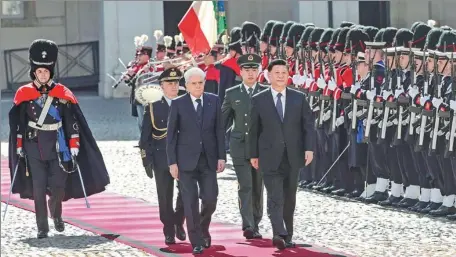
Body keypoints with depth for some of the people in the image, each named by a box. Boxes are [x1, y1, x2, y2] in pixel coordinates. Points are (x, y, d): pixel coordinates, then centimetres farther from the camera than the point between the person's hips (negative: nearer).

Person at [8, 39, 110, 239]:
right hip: (34, 148, 0)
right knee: (38, 188, -1)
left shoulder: (62, 93, 0)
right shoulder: (24, 94, 0)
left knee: (59, 186, -1)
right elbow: (18, 123, 7)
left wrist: (74, 148, -1)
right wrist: (19, 148, 6)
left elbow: (72, 122, 3)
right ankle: (42, 227, 7)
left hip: (58, 147, 0)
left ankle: (56, 214, 29)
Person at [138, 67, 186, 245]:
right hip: (162, 159, -1)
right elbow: (145, 137, 1)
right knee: (165, 198, 1)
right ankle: (169, 232, 12)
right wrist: (147, 160, -6)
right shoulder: (153, 107, 2)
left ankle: (178, 222, 18)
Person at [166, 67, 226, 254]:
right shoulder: (178, 104, -1)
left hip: (208, 159, 2)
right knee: (190, 202, -3)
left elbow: (219, 130, 6)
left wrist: (221, 156, 0)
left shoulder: (214, 101, 5)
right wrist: (172, 162, -6)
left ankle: (203, 229, 25)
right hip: (186, 160, -2)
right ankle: (197, 241, 5)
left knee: (210, 200, -2)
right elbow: (171, 135, 0)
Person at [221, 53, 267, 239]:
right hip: (240, 147, -1)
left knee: (257, 187, 8)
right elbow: (223, 121, 12)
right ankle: (248, 226, -16)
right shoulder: (232, 94, 6)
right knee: (245, 187, -10)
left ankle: (255, 224, 20)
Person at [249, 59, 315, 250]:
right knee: (275, 197, -14)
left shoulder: (299, 98, 5)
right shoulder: (259, 100, 1)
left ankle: (287, 236, 20)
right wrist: (253, 154, 2)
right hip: (270, 157, -2)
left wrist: (309, 148, -7)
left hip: (293, 156, 2)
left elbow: (308, 125, 4)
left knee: (289, 198, 10)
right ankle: (279, 234, -27)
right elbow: (254, 129, 4)